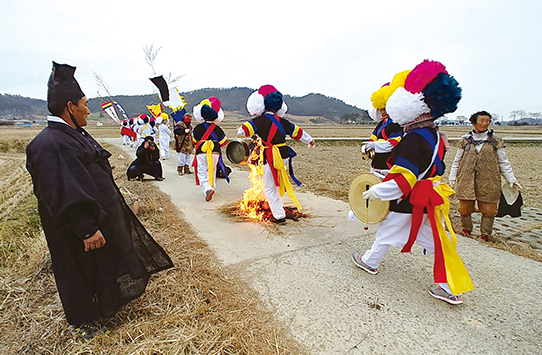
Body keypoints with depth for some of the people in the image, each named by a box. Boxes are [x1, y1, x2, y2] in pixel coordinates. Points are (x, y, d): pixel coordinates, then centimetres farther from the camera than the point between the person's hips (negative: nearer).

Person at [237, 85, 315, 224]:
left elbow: (243, 131, -11)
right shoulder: (282, 121, 9)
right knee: (276, 184, 24)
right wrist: (309, 140, 35)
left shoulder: (260, 120, -8)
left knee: (270, 188, 6)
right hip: (284, 155, 7)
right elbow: (297, 132, 19)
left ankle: (279, 215, 9)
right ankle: (279, 207, 36)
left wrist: (240, 131, 15)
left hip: (271, 158, -6)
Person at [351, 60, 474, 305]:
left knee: (386, 233, 12)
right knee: (436, 241, 14)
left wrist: (377, 191, -22)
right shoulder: (435, 137, 7)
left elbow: (403, 179, -29)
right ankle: (451, 288, 21)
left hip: (407, 203, -9)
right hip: (427, 202, 9)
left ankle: (370, 262, 35)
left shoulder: (413, 140, -24)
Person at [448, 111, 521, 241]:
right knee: (465, 207, 4)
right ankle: (467, 228, 28)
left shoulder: (496, 140, 7)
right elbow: (457, 161, 11)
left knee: (488, 208, 3)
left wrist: (511, 180, 7)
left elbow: (503, 162, 11)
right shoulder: (465, 140, 7)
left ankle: (485, 233, 21)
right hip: (466, 180, 0)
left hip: (488, 181, 0)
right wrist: (452, 177, 6)